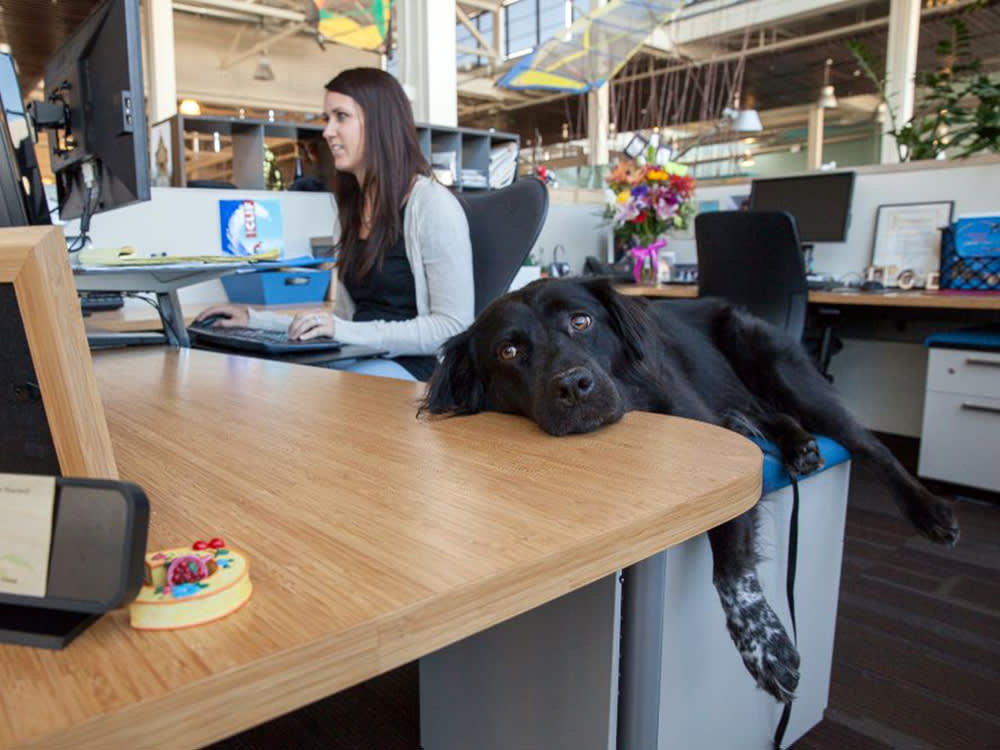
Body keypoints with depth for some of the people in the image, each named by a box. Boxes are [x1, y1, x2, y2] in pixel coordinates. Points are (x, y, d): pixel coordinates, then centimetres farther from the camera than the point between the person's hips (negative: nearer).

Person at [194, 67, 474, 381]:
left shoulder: (432, 205, -8)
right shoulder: (352, 209, 17)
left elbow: (454, 327, -14)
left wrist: (346, 331, -20)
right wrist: (256, 320, 10)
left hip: (412, 367, -6)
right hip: (357, 360, 7)